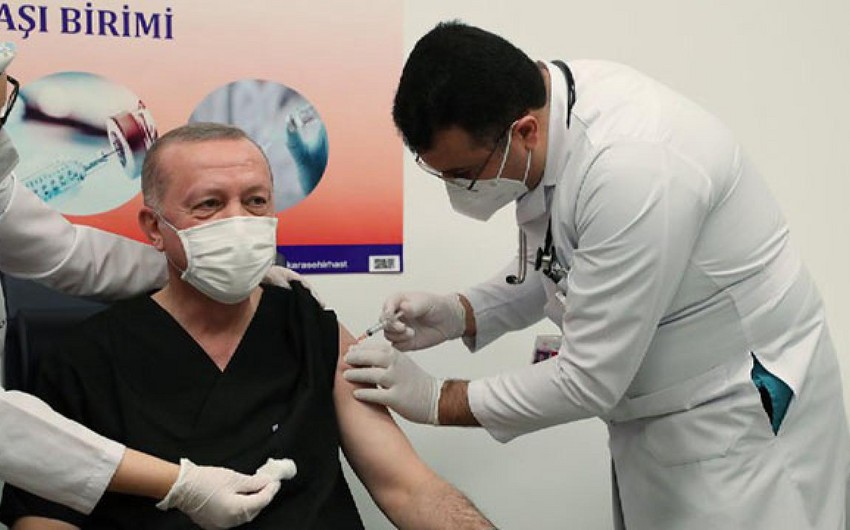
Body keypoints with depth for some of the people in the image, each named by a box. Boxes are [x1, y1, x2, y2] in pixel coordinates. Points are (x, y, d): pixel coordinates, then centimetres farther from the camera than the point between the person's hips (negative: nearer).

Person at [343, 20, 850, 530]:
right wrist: (460, 314, -6)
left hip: (745, 414, -8)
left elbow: (589, 381, -25)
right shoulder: (540, 102, -7)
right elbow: (557, 266, 9)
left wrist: (436, 400, -15)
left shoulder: (634, 168, -33)